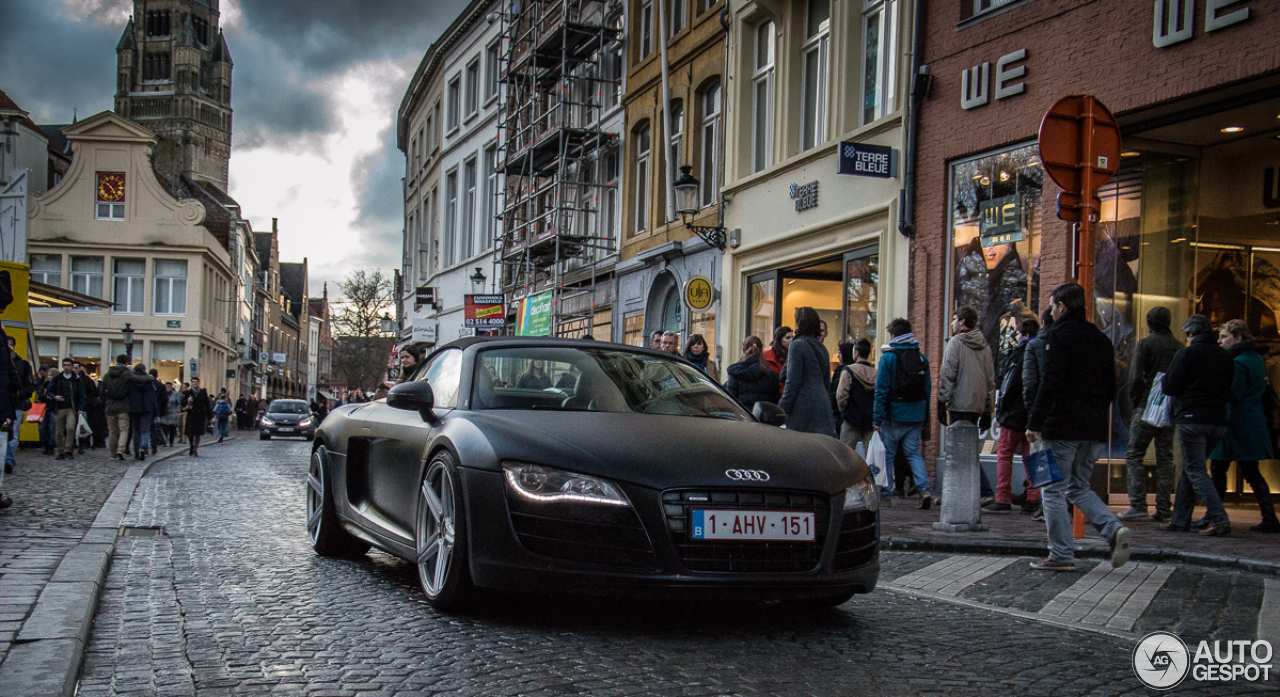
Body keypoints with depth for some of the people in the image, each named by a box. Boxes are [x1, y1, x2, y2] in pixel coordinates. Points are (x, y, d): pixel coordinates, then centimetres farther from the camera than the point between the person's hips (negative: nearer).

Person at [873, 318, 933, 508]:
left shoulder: (888, 357, -7)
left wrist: (877, 418, -8)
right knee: (913, 452, 10)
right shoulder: (921, 357, 7)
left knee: (887, 454, 7)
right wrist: (923, 415, 16)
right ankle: (925, 487, -9)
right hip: (916, 415, 4)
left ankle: (885, 494, 11)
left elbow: (881, 390, -10)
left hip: (894, 414, -4)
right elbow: (927, 389, 10)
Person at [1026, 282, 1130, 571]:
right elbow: (1110, 387, 17)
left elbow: (1050, 383, -16)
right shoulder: (1101, 339, 15)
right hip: (1095, 428, 7)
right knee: (1079, 486, 18)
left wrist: (1035, 423, -14)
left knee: (1054, 490, 1)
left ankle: (1062, 555, 2)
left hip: (1063, 426, -7)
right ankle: (1114, 528, -3)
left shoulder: (1059, 335, -9)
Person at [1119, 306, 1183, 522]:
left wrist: (1135, 402, 1)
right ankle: (1163, 510, 7)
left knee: (1134, 455, 0)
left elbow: (1138, 378, -10)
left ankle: (1138, 505, -8)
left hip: (1148, 406, -5)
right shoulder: (1179, 347, 10)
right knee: (1165, 459, 8)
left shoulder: (1145, 344, -4)